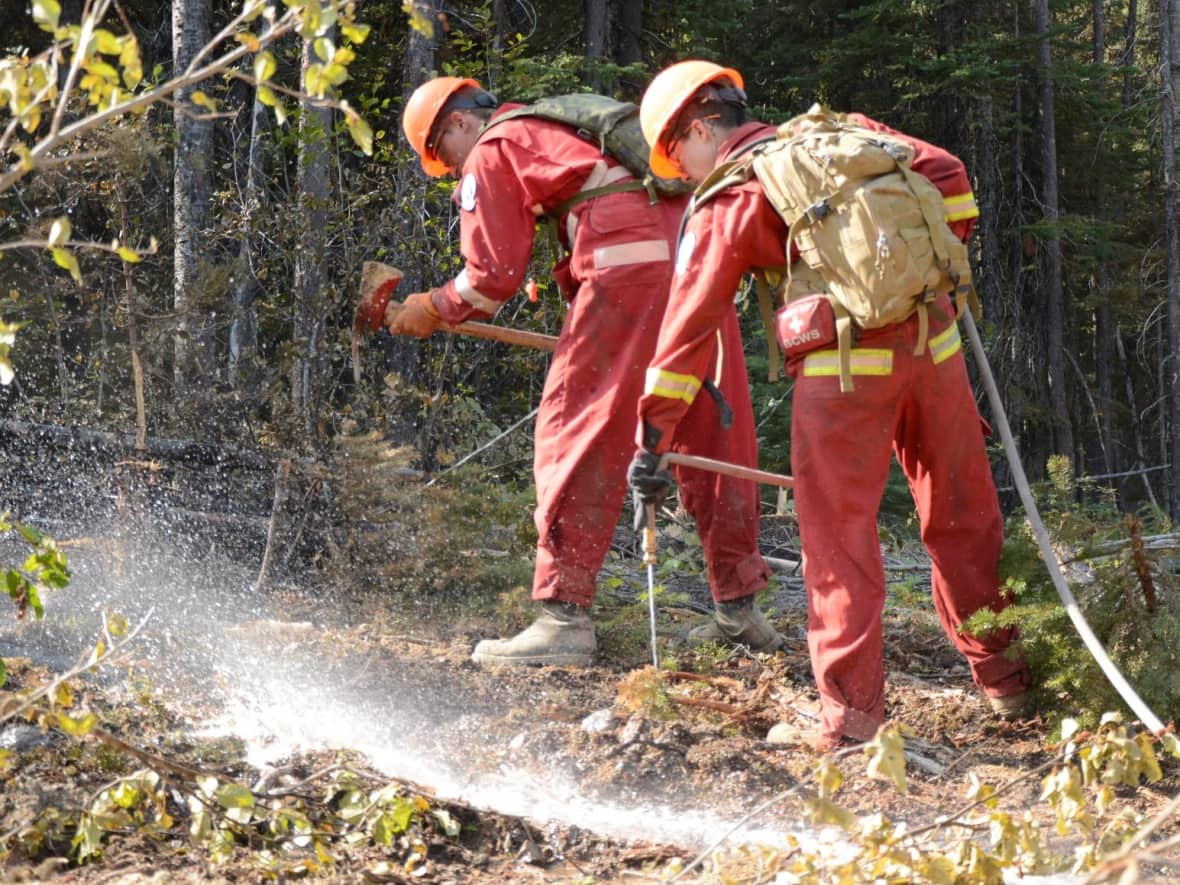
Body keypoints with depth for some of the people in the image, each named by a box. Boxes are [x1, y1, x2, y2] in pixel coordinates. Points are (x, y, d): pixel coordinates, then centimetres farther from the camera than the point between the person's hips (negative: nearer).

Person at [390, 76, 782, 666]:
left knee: (576, 434, -3)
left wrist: (434, 309, 21)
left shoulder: (491, 153, 10)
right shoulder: (560, 131, 34)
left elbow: (494, 274, 6)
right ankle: (739, 608, 18)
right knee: (713, 436, 12)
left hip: (628, 269, -8)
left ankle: (564, 615, -7)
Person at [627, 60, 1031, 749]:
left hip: (844, 367, -5)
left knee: (839, 537, 3)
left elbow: (690, 325, 0)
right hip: (932, 340, 5)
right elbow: (947, 176, 12)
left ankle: (852, 714, 0)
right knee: (962, 517, 16)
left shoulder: (722, 206, 3)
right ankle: (1005, 680, 26)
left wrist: (652, 437, 2)